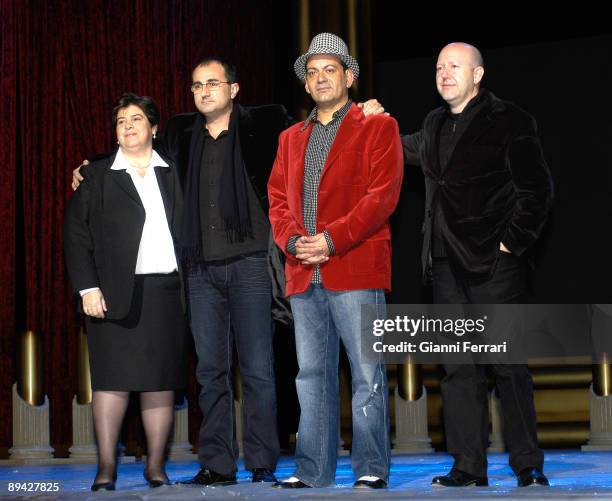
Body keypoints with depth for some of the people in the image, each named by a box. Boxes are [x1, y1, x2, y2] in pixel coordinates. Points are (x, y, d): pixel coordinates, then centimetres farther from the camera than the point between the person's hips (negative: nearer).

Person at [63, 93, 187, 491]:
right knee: (112, 379, -5)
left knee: (161, 380, 2)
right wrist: (88, 287, -6)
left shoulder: (173, 174, 14)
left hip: (166, 291, 2)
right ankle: (107, 467, -3)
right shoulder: (97, 176, 8)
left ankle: (156, 465, 7)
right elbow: (76, 234, 3)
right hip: (116, 293, -2)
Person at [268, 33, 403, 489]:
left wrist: (332, 239, -14)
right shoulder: (291, 138, 21)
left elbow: (383, 194, -6)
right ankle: (312, 472, 12)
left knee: (368, 375, -3)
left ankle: (372, 470, 3)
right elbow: (278, 197, 15)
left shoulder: (377, 127, 4)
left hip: (356, 269, -5)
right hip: (304, 275, 5)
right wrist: (291, 240, -5)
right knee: (312, 375, 7)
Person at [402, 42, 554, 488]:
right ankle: (469, 467, 10)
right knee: (459, 368, 6)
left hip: (494, 264, -6)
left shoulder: (509, 120, -4)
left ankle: (528, 467, 3)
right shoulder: (435, 124, 16)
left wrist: (513, 243, -12)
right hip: (448, 265, 6)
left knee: (508, 366, -4)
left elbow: (537, 188, -7)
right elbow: (411, 151, 36)